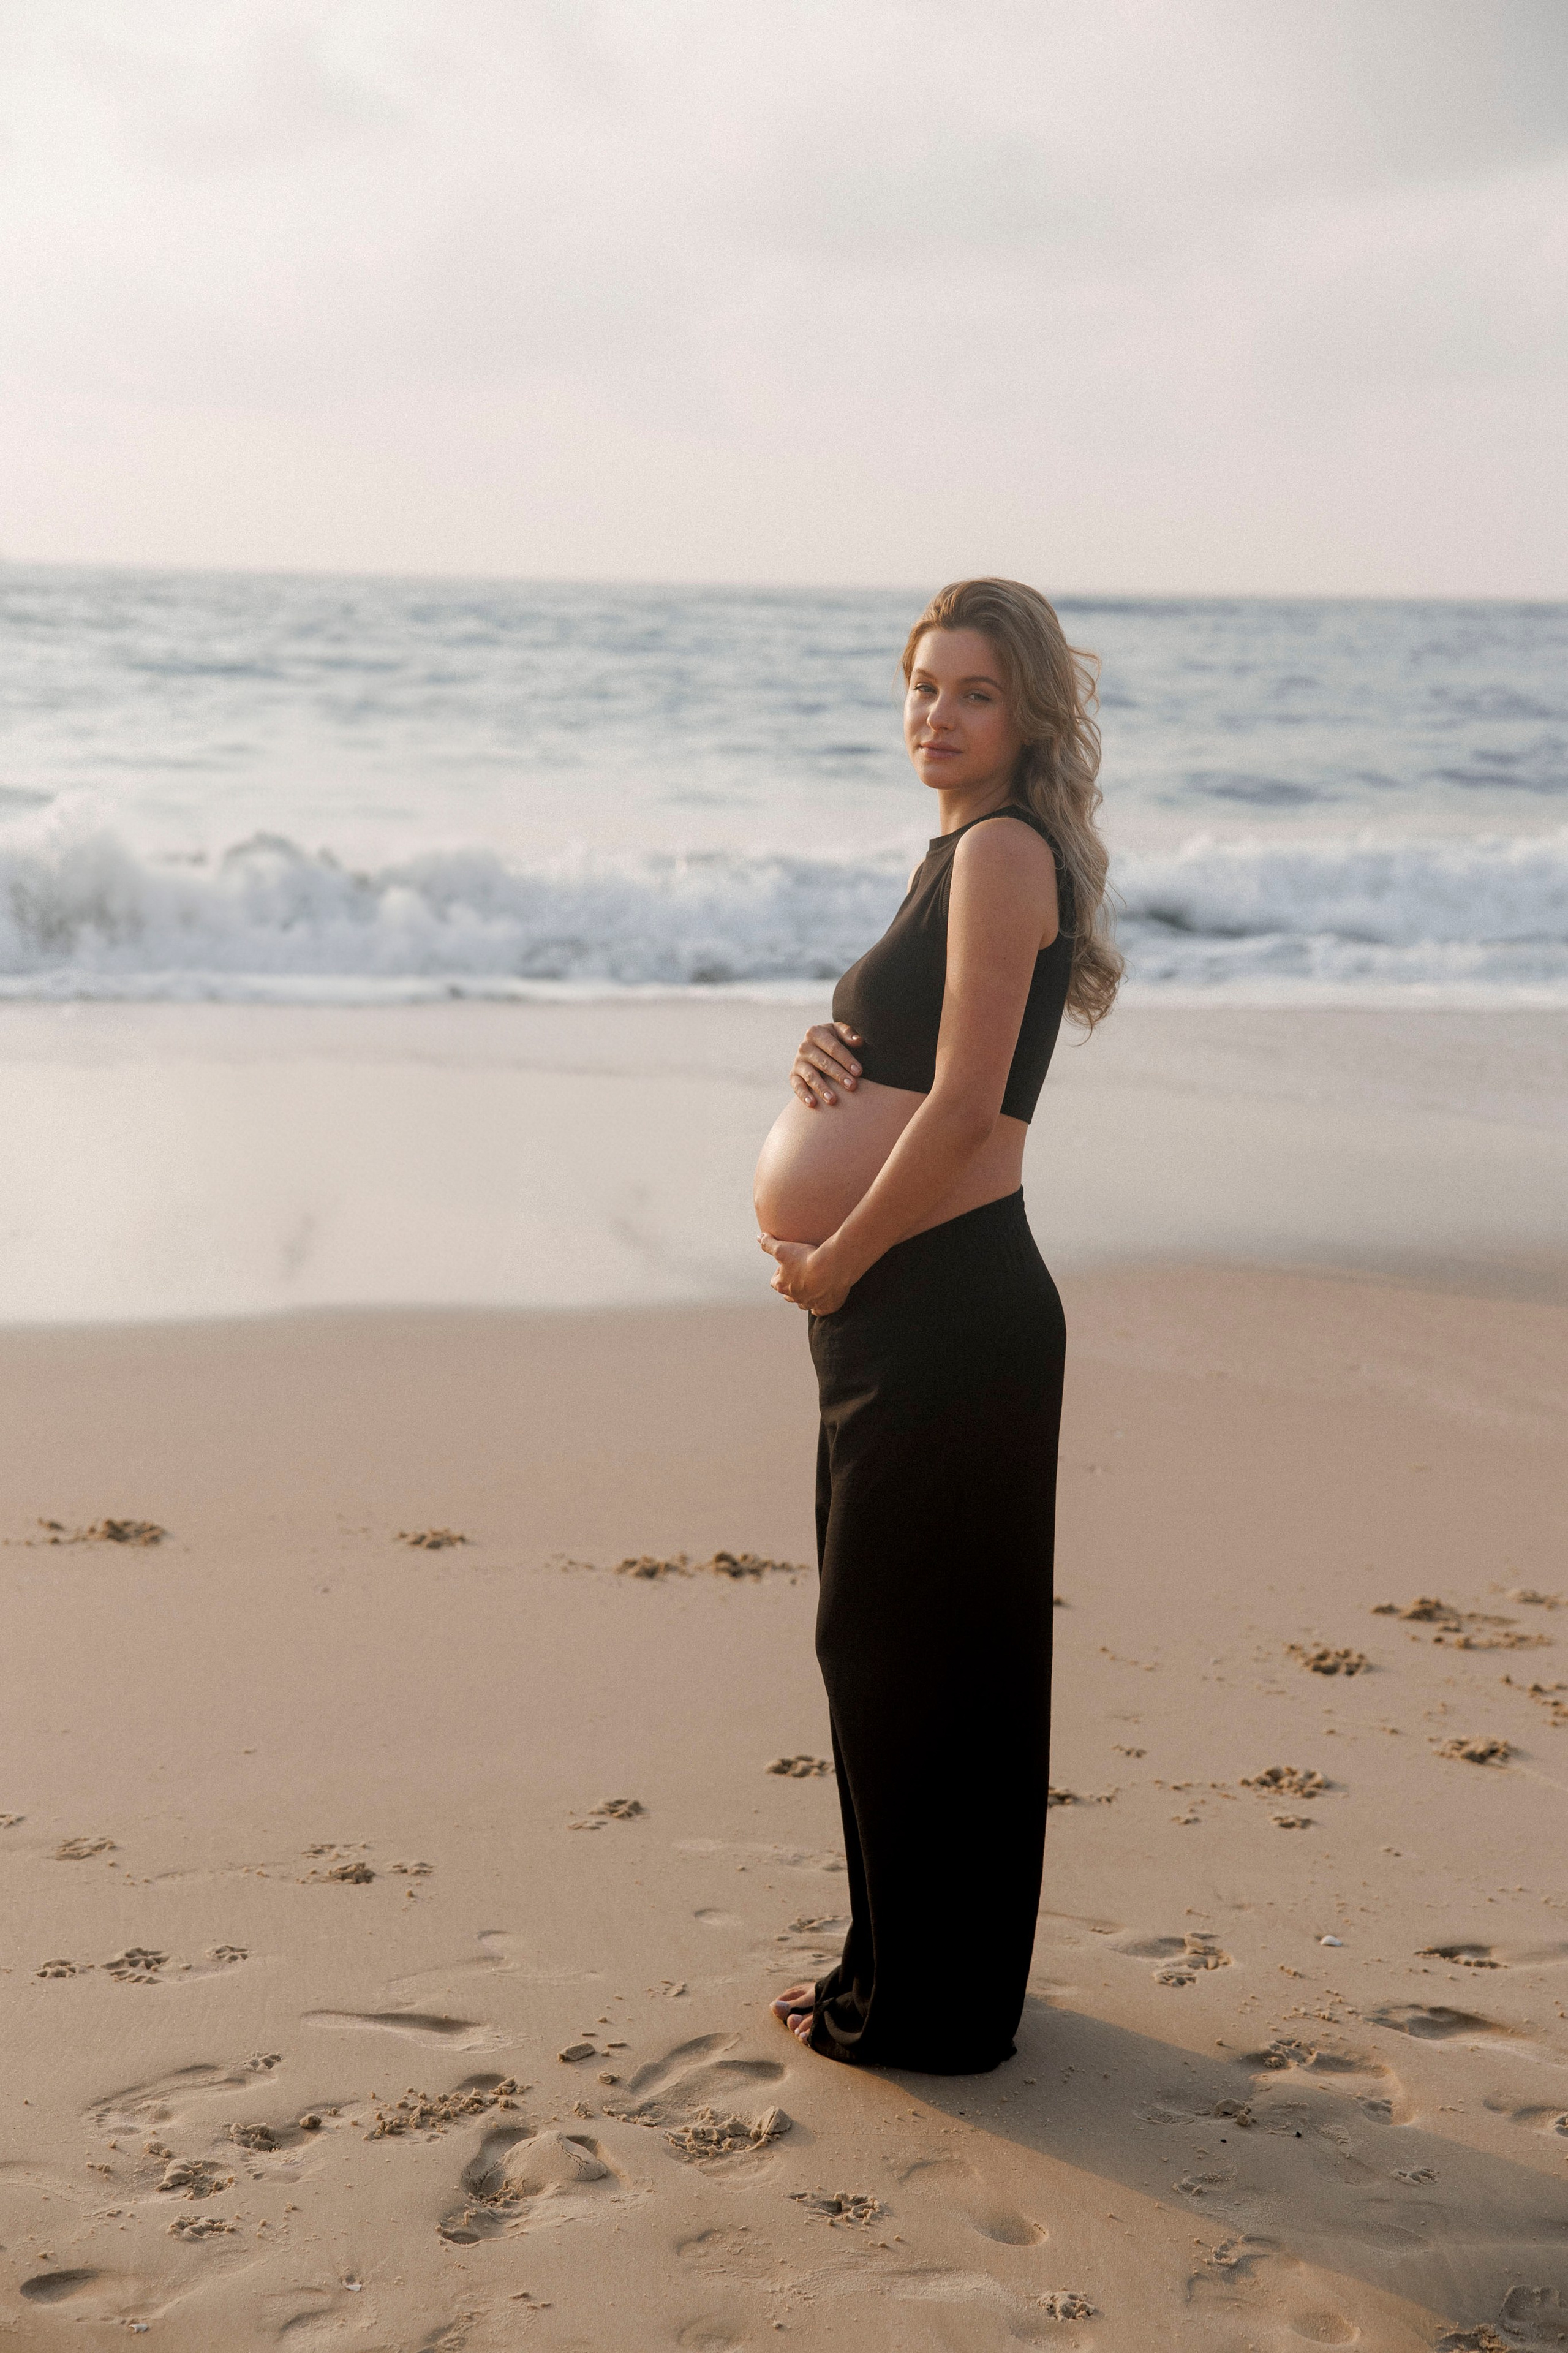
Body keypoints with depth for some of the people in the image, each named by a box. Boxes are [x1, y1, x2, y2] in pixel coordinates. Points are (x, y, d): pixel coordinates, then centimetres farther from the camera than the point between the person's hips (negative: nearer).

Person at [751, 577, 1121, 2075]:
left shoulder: (1005, 850, -13)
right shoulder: (960, 850, 17)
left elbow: (964, 1106, -20)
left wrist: (832, 1260, -12)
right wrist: (826, 1054, 1)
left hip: (950, 1309, -10)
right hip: (900, 1309, 10)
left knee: (913, 1643, -1)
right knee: (877, 1639, 17)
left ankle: (934, 2006, 12)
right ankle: (898, 1967, 30)